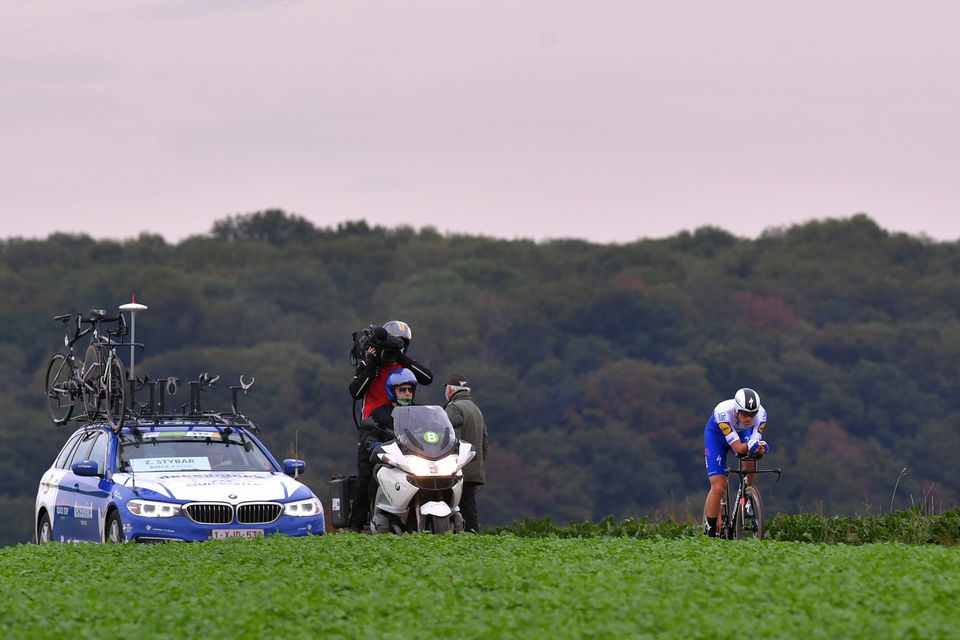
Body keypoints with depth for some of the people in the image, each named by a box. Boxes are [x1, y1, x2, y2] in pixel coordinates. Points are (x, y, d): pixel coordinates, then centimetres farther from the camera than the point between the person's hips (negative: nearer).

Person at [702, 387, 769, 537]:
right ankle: (709, 531, 3)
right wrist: (750, 445, -64)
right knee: (718, 488, -13)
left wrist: (760, 447, -55)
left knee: (750, 464, -29)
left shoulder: (761, 413, -31)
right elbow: (737, 448, -44)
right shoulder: (723, 412, -41)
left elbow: (756, 440, -32)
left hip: (741, 433, 3)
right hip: (716, 435, -3)